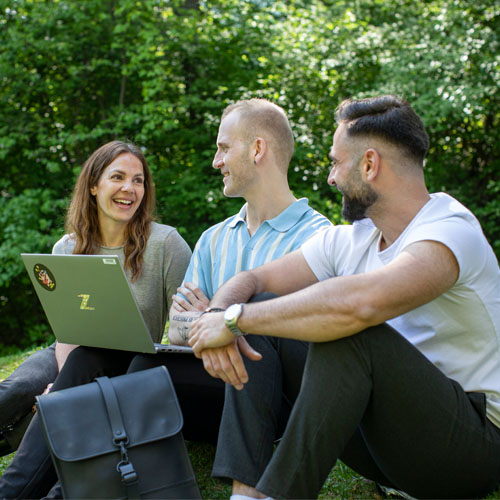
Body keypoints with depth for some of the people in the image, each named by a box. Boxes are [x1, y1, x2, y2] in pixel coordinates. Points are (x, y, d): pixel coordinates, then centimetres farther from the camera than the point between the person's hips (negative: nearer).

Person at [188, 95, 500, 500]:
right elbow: (248, 281, 6)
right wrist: (217, 316, -19)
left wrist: (236, 318, -28)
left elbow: (358, 302, -38)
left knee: (350, 334, -33)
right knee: (256, 338, -4)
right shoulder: (345, 242, 5)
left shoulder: (451, 231, -19)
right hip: (389, 430, 7)